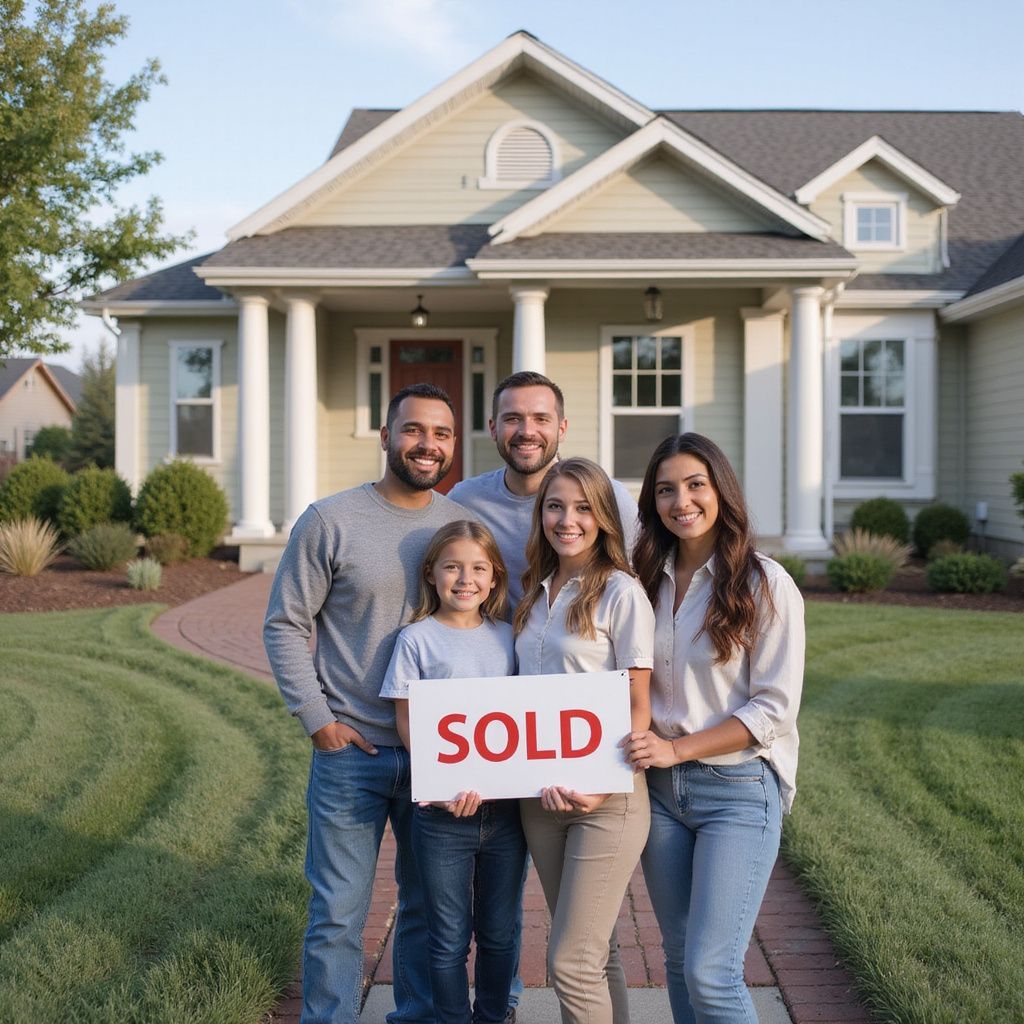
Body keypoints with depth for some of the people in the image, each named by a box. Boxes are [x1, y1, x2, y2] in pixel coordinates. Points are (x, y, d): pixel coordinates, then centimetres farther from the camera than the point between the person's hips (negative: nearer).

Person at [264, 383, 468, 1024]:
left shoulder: (463, 524, 4)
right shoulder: (330, 521, -6)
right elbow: (285, 625, -2)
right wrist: (317, 719, -8)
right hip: (351, 752, -3)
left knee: (430, 908, 16)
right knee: (339, 916, 4)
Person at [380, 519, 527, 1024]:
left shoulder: (507, 637, 6)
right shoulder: (417, 639, -3)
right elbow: (406, 723, -5)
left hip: (505, 806, 3)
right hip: (443, 813, -3)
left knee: (499, 934, 14)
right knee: (450, 939, 7)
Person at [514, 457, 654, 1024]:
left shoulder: (621, 594, -9)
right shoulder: (535, 593, 11)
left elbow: (639, 708, -10)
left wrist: (604, 784, -22)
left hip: (607, 797, -6)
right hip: (540, 793, 6)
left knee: (570, 961, -6)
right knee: (594, 947, 16)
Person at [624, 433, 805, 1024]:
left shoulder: (765, 584, -9)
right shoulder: (650, 582, 7)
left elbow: (775, 706, -12)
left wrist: (677, 748, -16)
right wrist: (643, 746, -4)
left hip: (739, 790, -5)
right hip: (661, 788, 5)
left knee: (710, 972, -10)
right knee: (680, 960, 13)